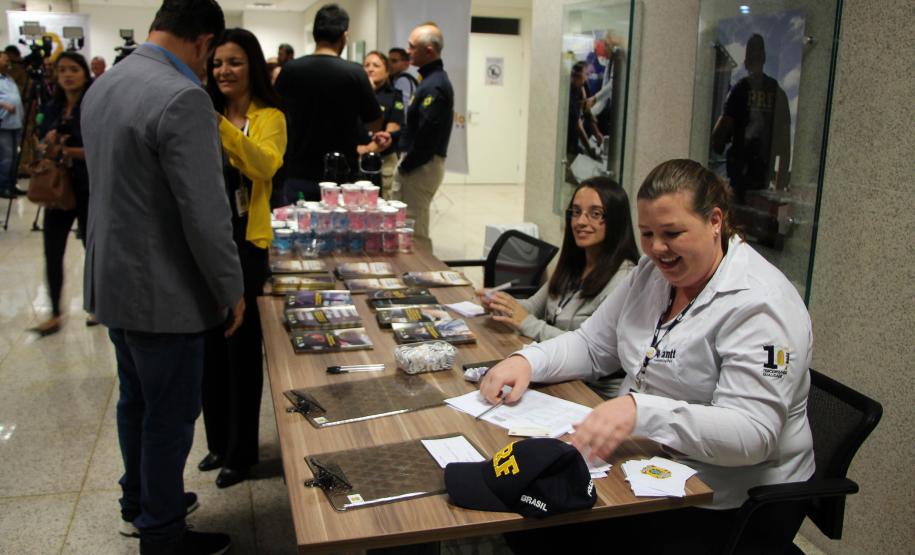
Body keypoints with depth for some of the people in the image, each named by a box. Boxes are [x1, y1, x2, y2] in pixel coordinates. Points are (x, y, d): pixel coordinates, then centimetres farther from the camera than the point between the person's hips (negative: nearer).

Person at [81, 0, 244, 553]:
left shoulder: (102, 87, 6)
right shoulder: (183, 98, -24)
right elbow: (205, 212, -24)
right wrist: (231, 289, -12)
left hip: (112, 278, 9)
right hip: (164, 289, -9)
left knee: (136, 399, 23)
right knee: (170, 414, 7)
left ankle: (140, 502, 42)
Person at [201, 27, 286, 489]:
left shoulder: (269, 117, -5)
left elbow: (266, 164, -25)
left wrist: (221, 125, -35)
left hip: (245, 242, -5)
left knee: (241, 344, 3)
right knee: (210, 342, 14)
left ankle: (242, 449, 18)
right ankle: (219, 440, 30)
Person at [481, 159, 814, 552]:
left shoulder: (758, 304, -20)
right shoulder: (653, 272, 5)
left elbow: (751, 434, -27)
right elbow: (593, 345, 11)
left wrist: (641, 412, -41)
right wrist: (527, 361, -9)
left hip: (727, 508, -6)